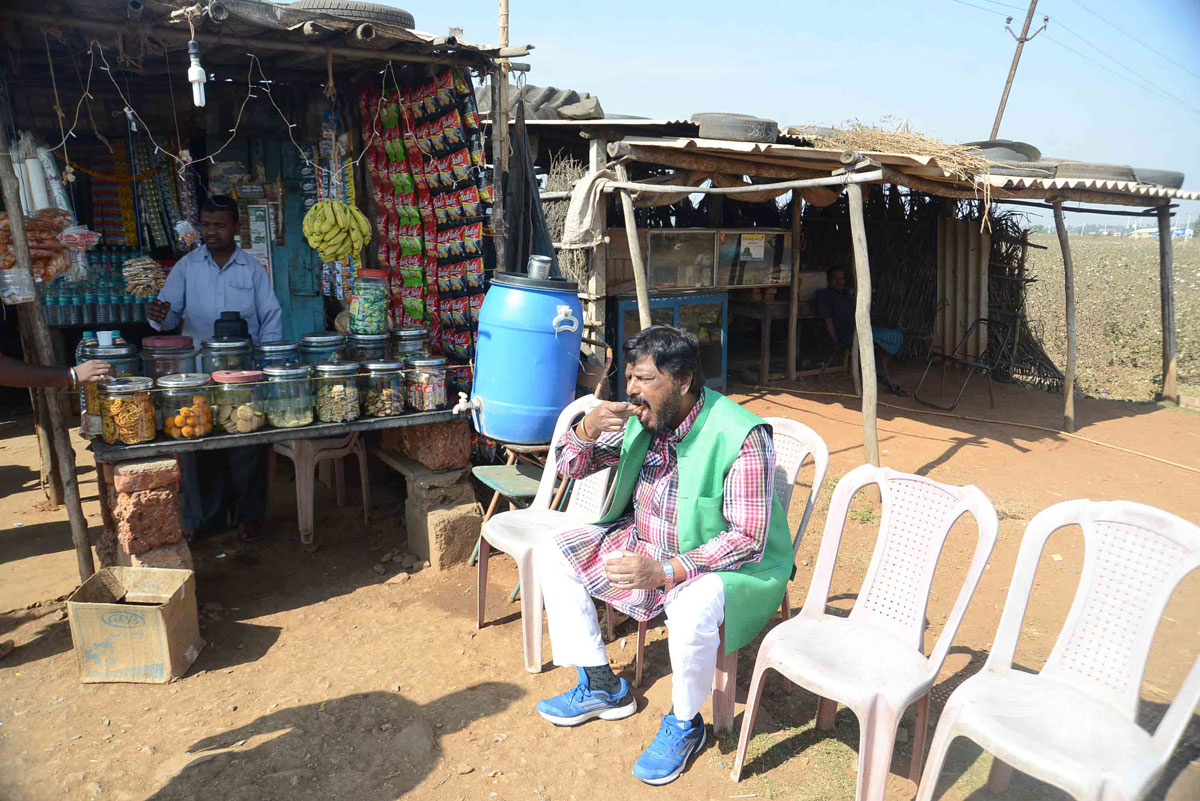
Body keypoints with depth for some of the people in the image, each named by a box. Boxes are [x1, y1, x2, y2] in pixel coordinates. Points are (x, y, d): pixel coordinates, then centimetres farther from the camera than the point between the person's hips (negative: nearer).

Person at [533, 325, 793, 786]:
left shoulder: (742, 437, -25)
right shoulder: (639, 420, -6)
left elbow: (747, 539, -27)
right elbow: (570, 467, 2)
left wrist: (665, 570, -36)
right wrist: (588, 428, -21)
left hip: (730, 562, -7)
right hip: (643, 542, 7)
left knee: (693, 608, -39)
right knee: (552, 554, 1)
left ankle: (684, 724, -5)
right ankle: (601, 687, 11)